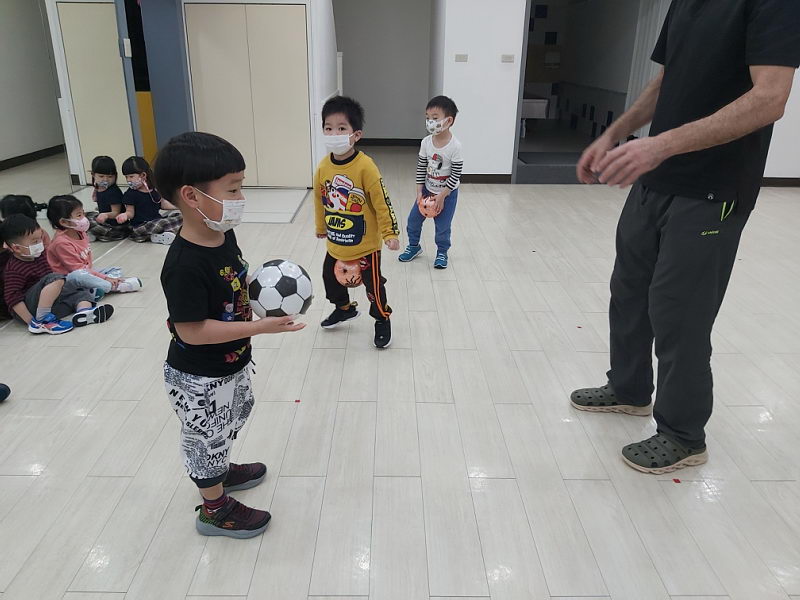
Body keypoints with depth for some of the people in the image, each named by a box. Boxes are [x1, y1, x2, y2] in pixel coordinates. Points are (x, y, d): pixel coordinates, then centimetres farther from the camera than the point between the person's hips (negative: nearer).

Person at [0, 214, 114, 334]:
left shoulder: (39, 256, 10)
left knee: (82, 293, 3)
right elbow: (12, 297, -20)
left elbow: (49, 273, 29)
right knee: (56, 279, -26)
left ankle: (84, 312, -34)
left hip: (49, 303, 9)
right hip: (32, 308, -9)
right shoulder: (15, 269, -15)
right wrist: (30, 321, -24)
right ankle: (41, 320, -31)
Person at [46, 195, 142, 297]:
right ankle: (115, 286, -30)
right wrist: (104, 277, -22)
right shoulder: (62, 243, -21)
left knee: (116, 270, 7)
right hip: (69, 280, -9)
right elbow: (77, 269, -22)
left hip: (86, 272, 9)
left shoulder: (80, 233, 5)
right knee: (77, 276, -41)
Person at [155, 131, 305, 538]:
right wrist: (259, 327, -30)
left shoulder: (224, 235, -6)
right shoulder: (184, 266, -33)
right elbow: (192, 331, -31)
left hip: (230, 364, 9)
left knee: (231, 419, 30)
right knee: (206, 437, 14)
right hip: (198, 380, -9)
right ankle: (215, 508, 38)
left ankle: (221, 471, 57)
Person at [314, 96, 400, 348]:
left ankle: (382, 320, 32)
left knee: (373, 284, 7)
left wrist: (390, 233, -17)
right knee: (330, 277, 23)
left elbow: (382, 201, -18)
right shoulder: (323, 166, -5)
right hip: (335, 242, 6)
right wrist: (321, 226, 20)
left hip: (365, 242, -6)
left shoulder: (365, 166, -22)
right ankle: (344, 308, 49)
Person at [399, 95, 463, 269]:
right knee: (413, 219, 10)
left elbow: (456, 175, -18)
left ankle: (442, 252, 27)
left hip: (447, 193, -4)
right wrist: (419, 192, -6)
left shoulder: (455, 146, -21)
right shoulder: (426, 143, -9)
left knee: (443, 225, 5)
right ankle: (414, 246, 32)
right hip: (427, 190, 4)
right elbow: (421, 168, -1)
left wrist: (441, 196, -18)